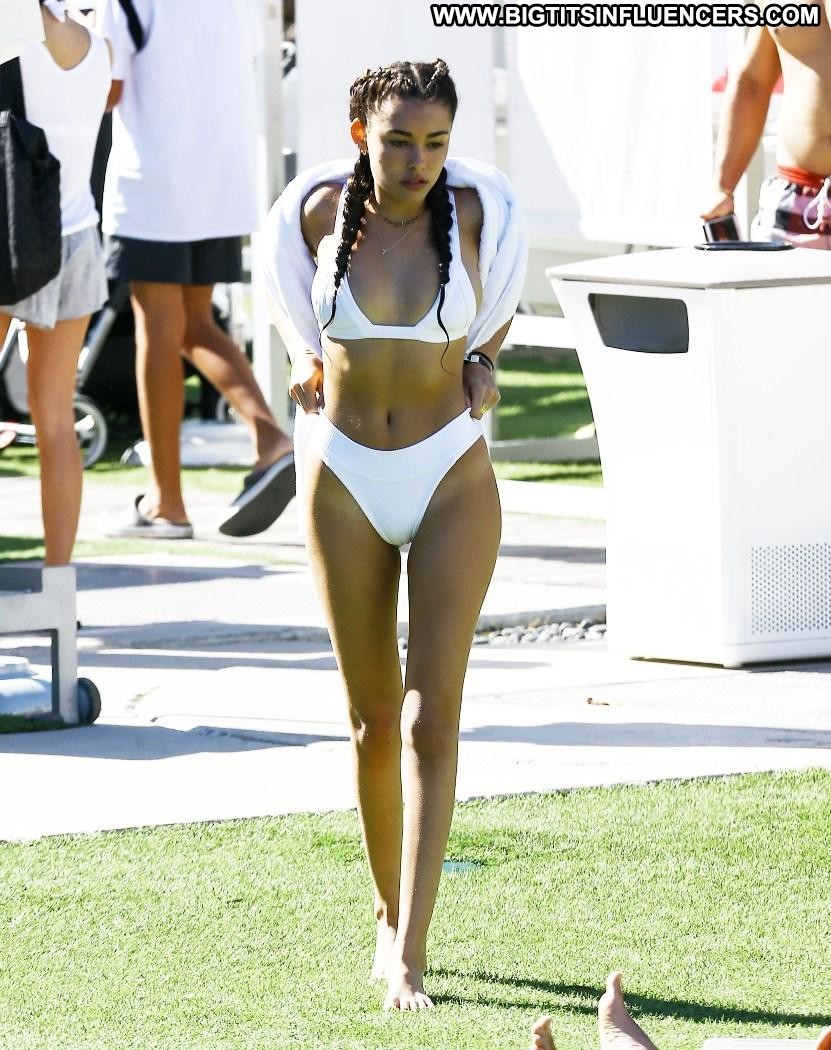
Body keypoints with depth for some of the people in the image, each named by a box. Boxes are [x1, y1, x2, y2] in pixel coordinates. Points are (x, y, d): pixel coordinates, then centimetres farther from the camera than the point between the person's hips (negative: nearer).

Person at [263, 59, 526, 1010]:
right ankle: (389, 915, 28)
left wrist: (480, 361, 7)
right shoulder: (319, 210, -6)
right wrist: (304, 356, 7)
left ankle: (408, 955, -15)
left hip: (452, 476, -2)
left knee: (431, 716, -11)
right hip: (344, 478, 2)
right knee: (374, 719, 8)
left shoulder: (475, 209, -8)